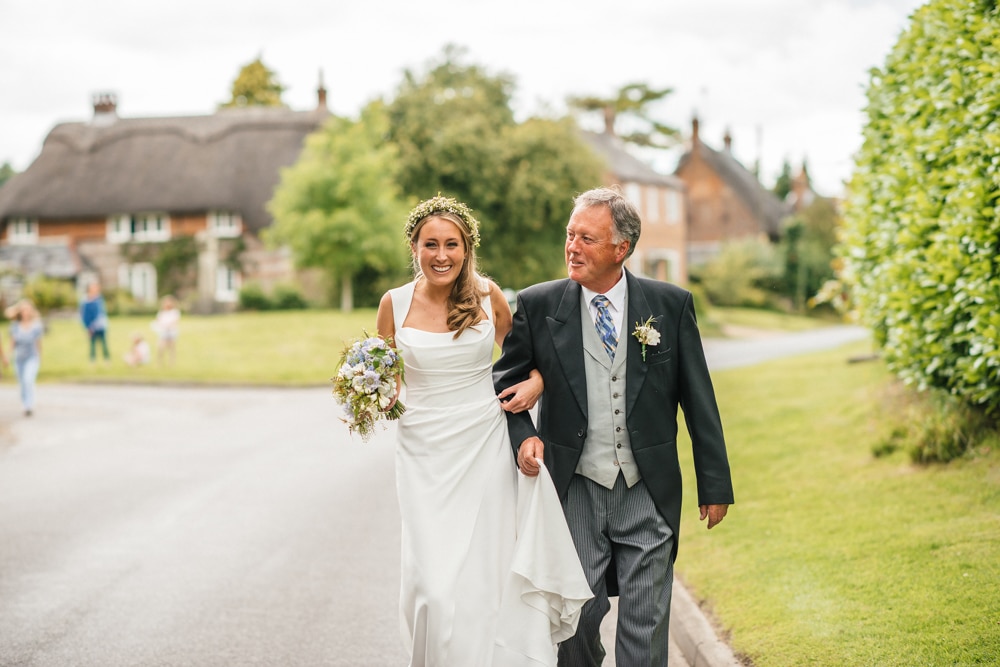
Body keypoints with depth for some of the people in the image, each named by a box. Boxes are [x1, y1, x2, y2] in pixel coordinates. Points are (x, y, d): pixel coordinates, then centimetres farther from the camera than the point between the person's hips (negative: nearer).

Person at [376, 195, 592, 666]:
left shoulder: (487, 295, 0)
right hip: (424, 455, 0)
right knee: (436, 586, -7)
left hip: (484, 450, 0)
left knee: (486, 576, -1)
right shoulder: (395, 303, -1)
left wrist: (535, 382, -4)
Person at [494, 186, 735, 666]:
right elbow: (506, 379, 10)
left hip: (648, 495, 0)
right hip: (575, 493, 0)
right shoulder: (538, 305, -1)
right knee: (577, 617, 6)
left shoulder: (671, 305, -2)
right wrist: (523, 436, -9)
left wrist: (715, 485, 4)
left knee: (645, 626, 3)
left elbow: (699, 400, 2)